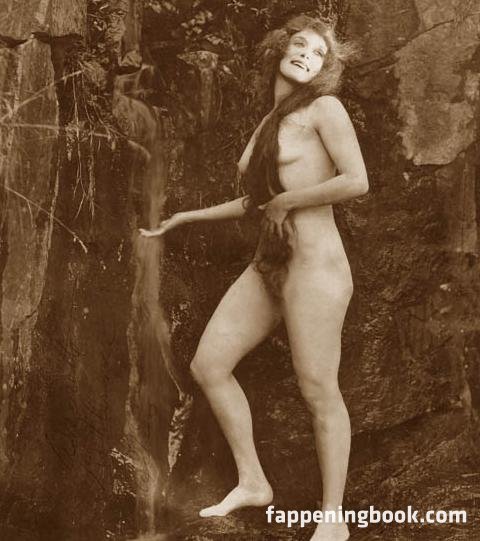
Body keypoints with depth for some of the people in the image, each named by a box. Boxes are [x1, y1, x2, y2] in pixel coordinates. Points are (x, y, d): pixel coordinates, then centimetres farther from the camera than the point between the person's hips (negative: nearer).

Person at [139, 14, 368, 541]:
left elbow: (357, 181, -16)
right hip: (267, 265, 8)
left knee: (319, 392, -4)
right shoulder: (268, 123, 18)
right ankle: (252, 482, 18)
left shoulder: (324, 109, -3)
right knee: (207, 365, 6)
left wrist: (287, 201, -7)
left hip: (314, 264, -8)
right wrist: (186, 216, 31)